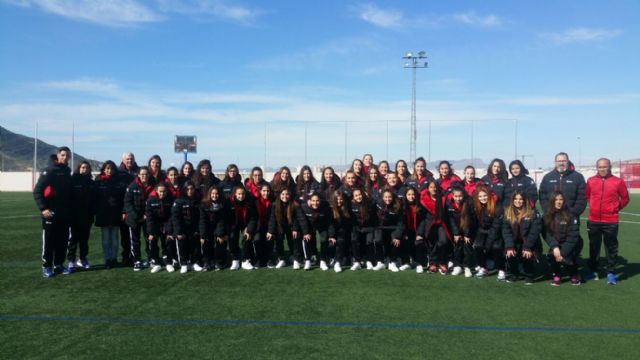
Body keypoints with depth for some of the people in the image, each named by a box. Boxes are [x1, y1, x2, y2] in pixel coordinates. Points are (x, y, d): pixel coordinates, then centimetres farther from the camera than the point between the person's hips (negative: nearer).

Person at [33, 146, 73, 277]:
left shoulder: (67, 172, 12)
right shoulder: (49, 171, -8)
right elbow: (37, 191, -12)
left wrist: (69, 209, 16)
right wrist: (43, 208, -19)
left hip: (64, 214, 6)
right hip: (51, 213, -6)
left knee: (62, 240, 9)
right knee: (49, 240, 0)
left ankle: (59, 265, 18)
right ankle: (47, 267, 9)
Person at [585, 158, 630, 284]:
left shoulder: (618, 181, -4)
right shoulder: (591, 181, 1)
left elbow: (625, 198, 7)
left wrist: (616, 208, 4)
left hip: (611, 221, -2)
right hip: (593, 221, 2)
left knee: (611, 248, 4)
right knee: (593, 247, 11)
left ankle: (610, 273, 13)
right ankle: (593, 271, 22)